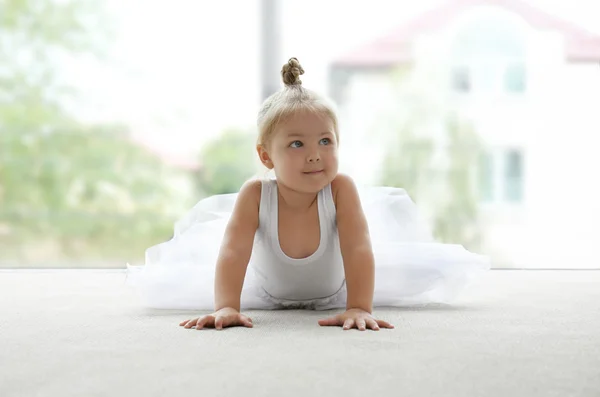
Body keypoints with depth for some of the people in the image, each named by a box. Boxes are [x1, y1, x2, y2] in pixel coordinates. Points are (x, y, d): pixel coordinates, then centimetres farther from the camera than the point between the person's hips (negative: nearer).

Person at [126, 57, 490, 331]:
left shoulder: (341, 189, -39)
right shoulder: (255, 195, -39)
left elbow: (358, 249, -46)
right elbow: (233, 251, -47)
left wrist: (359, 308, -57)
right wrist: (226, 308, -59)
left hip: (333, 291, -1)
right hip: (268, 294, 1)